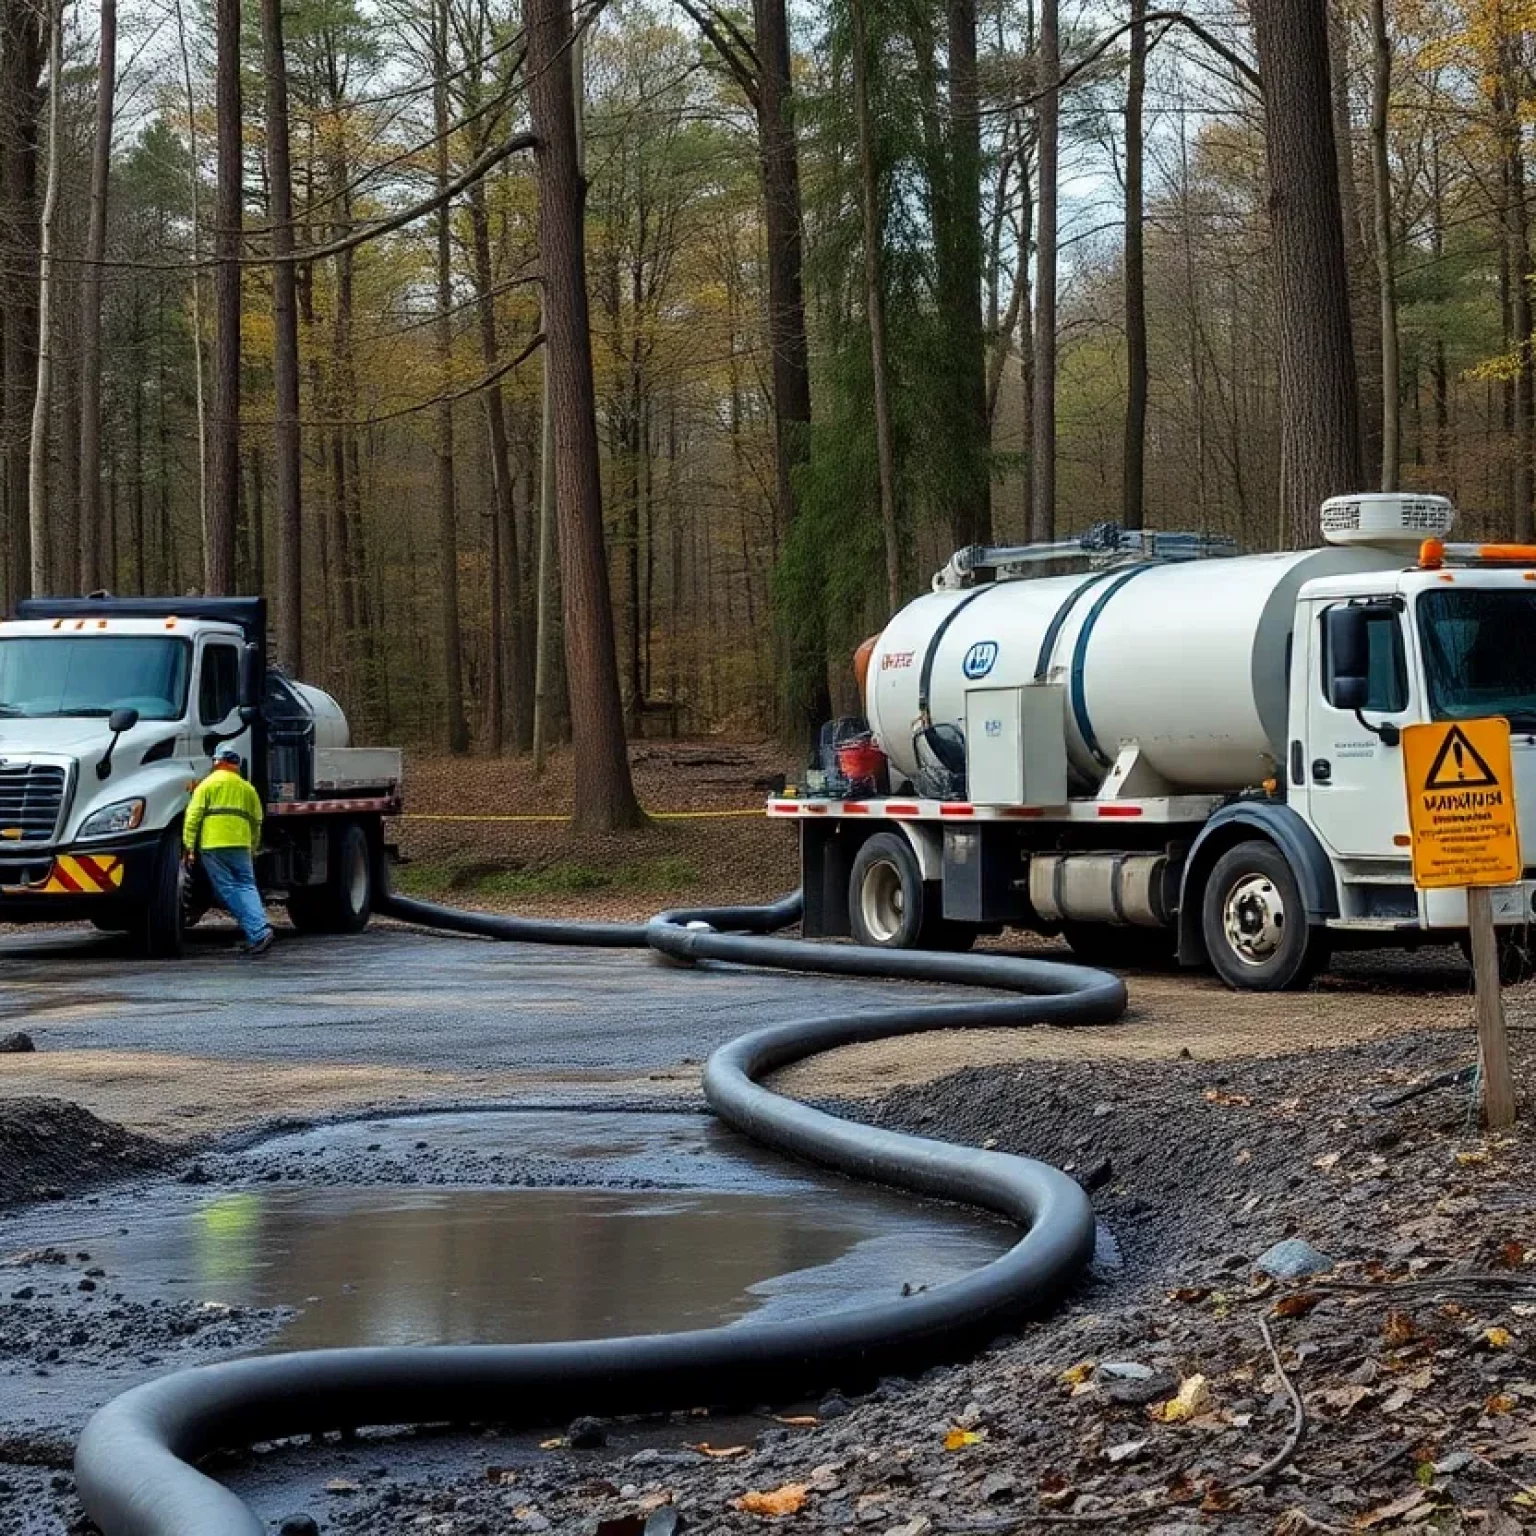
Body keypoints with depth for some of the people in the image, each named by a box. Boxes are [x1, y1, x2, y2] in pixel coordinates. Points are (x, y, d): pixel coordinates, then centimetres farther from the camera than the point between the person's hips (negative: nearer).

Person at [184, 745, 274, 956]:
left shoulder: (208, 784, 6)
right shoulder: (248, 788, 18)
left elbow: (193, 817, -3)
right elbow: (256, 822, 20)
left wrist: (189, 847, -3)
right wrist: (252, 848, 29)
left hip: (212, 846, -3)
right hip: (241, 845, 3)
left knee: (228, 890, -4)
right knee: (247, 887, 7)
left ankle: (257, 932, -15)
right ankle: (262, 928, -14)